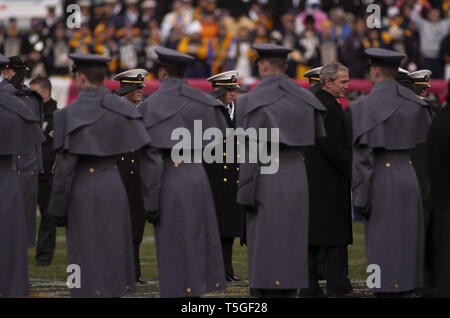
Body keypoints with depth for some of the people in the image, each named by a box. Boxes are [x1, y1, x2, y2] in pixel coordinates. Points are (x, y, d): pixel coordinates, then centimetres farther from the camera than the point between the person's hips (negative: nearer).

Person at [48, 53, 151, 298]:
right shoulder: (121, 110, 2)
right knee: (112, 252, 14)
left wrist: (58, 209, -6)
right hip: (114, 187, 5)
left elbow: (65, 165, -14)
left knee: (87, 259, 1)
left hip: (83, 193, -4)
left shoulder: (70, 115, -12)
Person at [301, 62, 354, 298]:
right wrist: (354, 172, -15)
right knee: (337, 235, -5)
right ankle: (337, 287, -5)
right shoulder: (328, 107, -16)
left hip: (311, 180, 10)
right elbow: (332, 147, -21)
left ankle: (309, 287, 11)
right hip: (330, 181, -10)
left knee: (312, 234, 9)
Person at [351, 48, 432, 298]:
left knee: (383, 247, -2)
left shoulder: (364, 107, -11)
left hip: (381, 181, -5)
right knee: (407, 241, 12)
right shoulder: (415, 104, 6)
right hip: (411, 180, 5)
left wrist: (360, 197, -11)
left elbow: (362, 155, -15)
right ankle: (407, 289, 16)